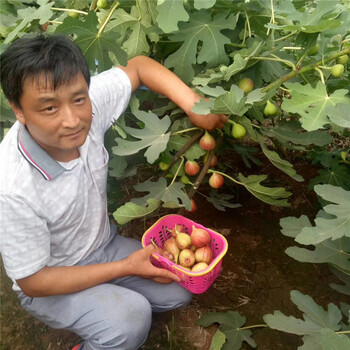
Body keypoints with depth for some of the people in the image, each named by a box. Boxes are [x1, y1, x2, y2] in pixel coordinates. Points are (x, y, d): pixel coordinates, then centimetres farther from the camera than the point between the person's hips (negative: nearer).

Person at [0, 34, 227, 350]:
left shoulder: (90, 102, -25)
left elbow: (138, 65, -7)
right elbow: (32, 281, -23)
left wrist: (193, 105, -23)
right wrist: (126, 267, -21)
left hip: (104, 244, 5)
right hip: (49, 285, -5)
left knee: (178, 292, -1)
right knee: (131, 319, -26)